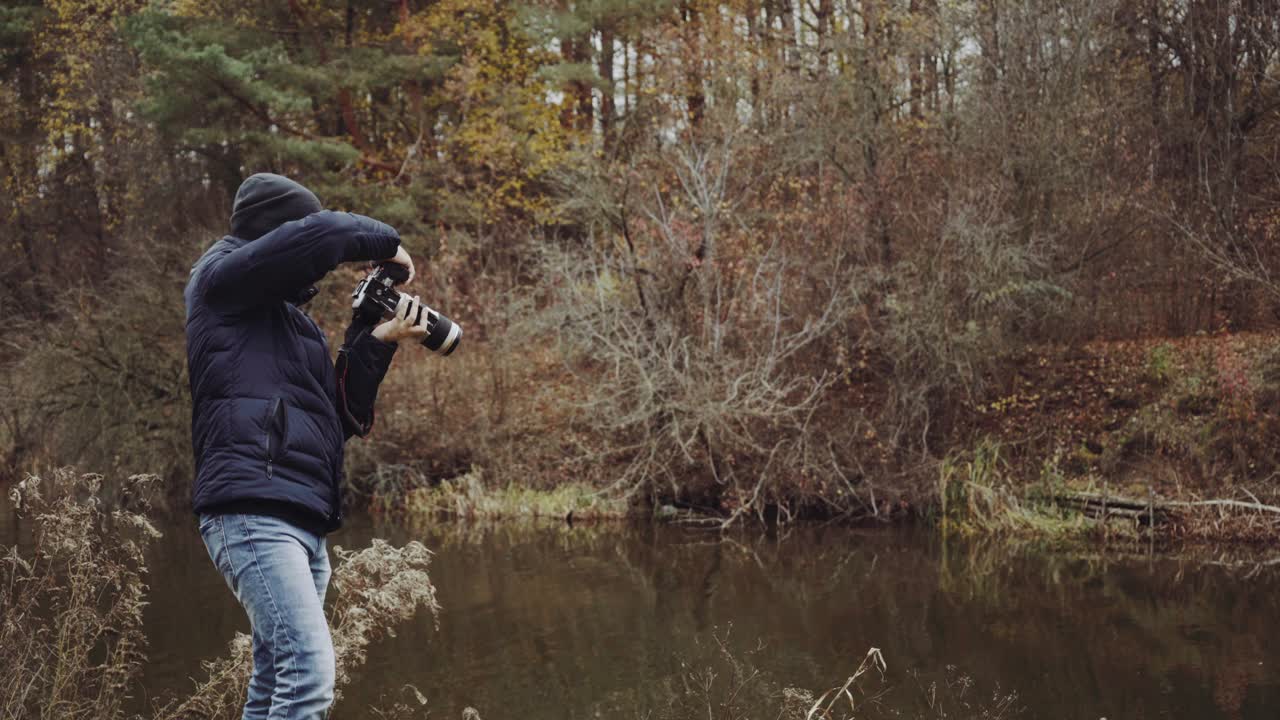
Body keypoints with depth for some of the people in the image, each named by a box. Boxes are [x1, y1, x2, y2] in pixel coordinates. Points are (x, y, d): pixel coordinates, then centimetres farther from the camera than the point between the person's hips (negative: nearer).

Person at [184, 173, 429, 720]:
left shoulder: (292, 321, 27)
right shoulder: (222, 278, 3)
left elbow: (338, 415, 21)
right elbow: (319, 236, -12)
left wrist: (378, 342, 11)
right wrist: (386, 243, 6)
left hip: (303, 522, 9)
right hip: (253, 511, -9)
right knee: (309, 671, -21)